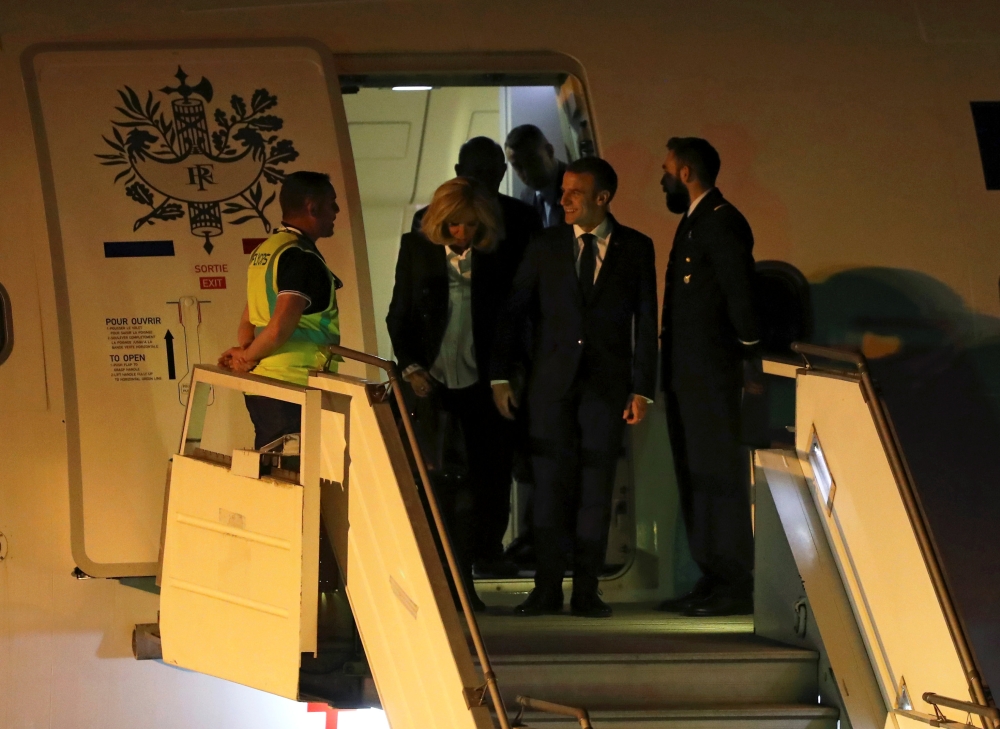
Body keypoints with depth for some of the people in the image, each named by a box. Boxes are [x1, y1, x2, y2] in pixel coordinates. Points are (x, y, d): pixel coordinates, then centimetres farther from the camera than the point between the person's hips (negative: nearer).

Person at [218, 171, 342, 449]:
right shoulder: (301, 257, -14)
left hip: (260, 384, 9)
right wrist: (248, 358, -5)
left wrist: (244, 352, 1)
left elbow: (248, 321, 18)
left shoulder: (263, 250, 16)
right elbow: (279, 329, -20)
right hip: (291, 386, -9)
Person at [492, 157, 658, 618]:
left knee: (596, 487, 1)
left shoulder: (636, 249, 3)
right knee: (550, 484, 0)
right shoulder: (545, 246, 6)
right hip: (552, 381, 1)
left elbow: (646, 322, 2)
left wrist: (642, 389, -3)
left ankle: (587, 592, 6)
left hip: (607, 384, -1)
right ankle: (547, 589, 6)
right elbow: (514, 312, 8)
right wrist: (500, 375, 3)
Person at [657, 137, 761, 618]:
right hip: (686, 375, 10)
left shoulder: (721, 223, -11)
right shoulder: (693, 222, 18)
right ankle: (712, 580, 16)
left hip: (711, 374, -10)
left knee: (719, 475, -9)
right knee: (694, 476, 11)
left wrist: (748, 359, -15)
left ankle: (735, 587, -7)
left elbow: (741, 292, -16)